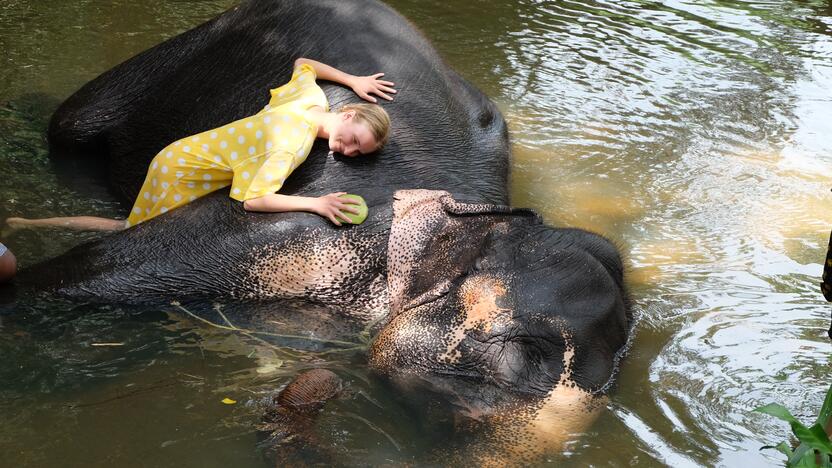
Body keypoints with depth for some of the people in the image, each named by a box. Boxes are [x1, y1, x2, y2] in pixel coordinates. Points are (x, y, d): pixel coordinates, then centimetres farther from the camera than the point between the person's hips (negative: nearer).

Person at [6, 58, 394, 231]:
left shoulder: (312, 97, -7)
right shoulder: (295, 145, -32)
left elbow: (301, 64, 16)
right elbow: (253, 200, -39)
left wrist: (351, 80, 12)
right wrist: (315, 204, -40)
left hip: (185, 155, 8)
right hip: (181, 175, -8)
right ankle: (25, 225, 13)